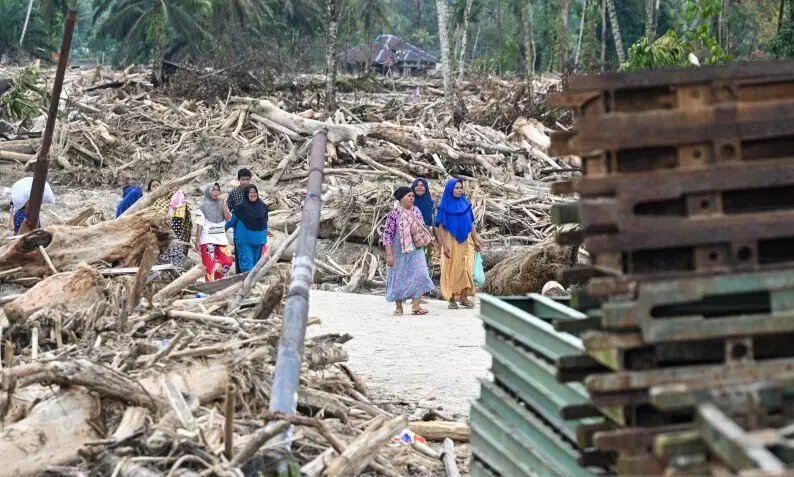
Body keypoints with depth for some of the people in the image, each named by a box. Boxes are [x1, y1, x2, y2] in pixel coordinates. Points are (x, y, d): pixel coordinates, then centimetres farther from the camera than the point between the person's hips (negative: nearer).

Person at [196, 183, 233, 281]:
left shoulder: (221, 205, 12)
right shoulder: (203, 207, 1)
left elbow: (228, 217, -5)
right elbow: (199, 225, -3)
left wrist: (222, 203, -8)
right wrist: (197, 241, -9)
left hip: (221, 239, 4)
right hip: (208, 240, -4)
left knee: (227, 262, -4)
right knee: (210, 265, -7)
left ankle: (216, 279, 15)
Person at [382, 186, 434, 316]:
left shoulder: (416, 211, 6)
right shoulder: (394, 214, -11)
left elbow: (423, 229, 16)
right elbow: (387, 234, -12)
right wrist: (389, 254, -16)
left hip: (415, 250, 4)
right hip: (399, 252, -4)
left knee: (419, 275, -8)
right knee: (399, 278, 4)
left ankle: (416, 305, -6)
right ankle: (398, 307, 16)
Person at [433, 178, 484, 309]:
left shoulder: (465, 204, 8)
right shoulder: (444, 206, -4)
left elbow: (471, 224, 13)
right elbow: (440, 226, -6)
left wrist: (476, 240, 11)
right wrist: (443, 244, -13)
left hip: (465, 242, 3)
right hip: (450, 241, -3)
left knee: (466, 268, -3)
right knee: (452, 269, 0)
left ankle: (464, 297, 3)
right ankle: (452, 298, 6)